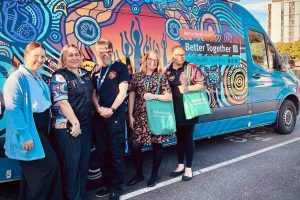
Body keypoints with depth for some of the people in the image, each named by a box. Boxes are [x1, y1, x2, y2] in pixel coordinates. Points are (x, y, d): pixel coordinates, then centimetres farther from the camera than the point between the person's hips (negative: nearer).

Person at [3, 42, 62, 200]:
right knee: (50, 166, -6)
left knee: (33, 172, 17)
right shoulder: (17, 78, -15)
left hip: (42, 129, 9)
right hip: (29, 131, -9)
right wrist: (25, 136, -25)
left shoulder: (38, 78, 13)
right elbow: (13, 109, -22)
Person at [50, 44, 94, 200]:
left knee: (84, 161, 14)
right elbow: (62, 101, -18)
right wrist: (75, 123, -20)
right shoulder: (59, 76, -9)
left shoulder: (85, 73, 12)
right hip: (68, 126, -7)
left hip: (86, 124, 7)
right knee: (71, 163, 0)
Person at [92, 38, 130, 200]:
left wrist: (111, 110, -15)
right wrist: (99, 109, -8)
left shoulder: (120, 67, 0)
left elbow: (122, 92, -7)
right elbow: (94, 94, 10)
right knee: (102, 152, 11)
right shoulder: (96, 73, 14)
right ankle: (108, 184, 26)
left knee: (116, 153, 0)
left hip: (116, 116, -5)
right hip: (99, 117, 5)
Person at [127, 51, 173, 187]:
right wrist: (130, 116, 1)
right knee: (135, 146, 1)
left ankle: (154, 175, 25)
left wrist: (154, 96, -17)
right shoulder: (136, 77, 5)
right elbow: (132, 96, 6)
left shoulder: (161, 77, 1)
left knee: (157, 145, 7)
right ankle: (139, 174, 23)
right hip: (140, 117, 1)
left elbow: (169, 97, -3)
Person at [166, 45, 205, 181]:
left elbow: (201, 84, -9)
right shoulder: (167, 71, 8)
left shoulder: (192, 68, -5)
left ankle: (188, 168, 14)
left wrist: (188, 88, -23)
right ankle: (180, 165, 27)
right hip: (175, 110, 4)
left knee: (188, 138, 3)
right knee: (179, 138, 14)